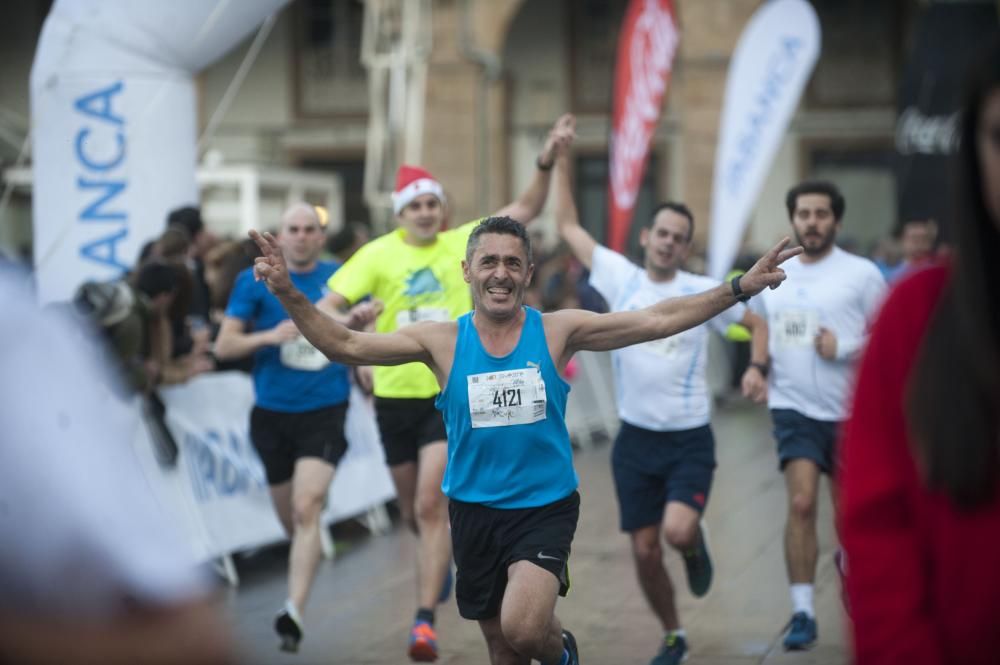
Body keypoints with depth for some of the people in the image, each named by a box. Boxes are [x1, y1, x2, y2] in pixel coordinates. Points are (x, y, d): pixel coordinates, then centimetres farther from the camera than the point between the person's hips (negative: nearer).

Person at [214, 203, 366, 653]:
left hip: (325, 413, -2)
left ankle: (294, 612, -22)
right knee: (290, 519, 13)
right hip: (272, 413, 2)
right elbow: (223, 346, 0)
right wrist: (269, 336, -16)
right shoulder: (255, 281, 2)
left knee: (307, 509, -18)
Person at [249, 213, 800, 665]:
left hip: (546, 507, -2)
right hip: (475, 510, 2)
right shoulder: (442, 341, -5)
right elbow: (345, 345, -8)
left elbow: (657, 320, -8)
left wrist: (740, 288, -14)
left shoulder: (558, 331, -6)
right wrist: (288, 292, -22)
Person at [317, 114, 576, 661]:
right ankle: (443, 554, 51)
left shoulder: (463, 243, -1)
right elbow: (326, 307, -7)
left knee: (431, 506, -15)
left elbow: (525, 211, -4)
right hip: (396, 396, 2)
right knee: (412, 512, 18)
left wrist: (546, 162, -18)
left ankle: (425, 620, -14)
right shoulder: (378, 255, -3)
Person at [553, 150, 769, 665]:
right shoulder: (621, 278, 0)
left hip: (690, 439, -2)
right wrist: (561, 161, 2)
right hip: (635, 438, 2)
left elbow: (758, 323, 11)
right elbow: (568, 225, 6)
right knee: (644, 551, 4)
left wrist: (757, 367, -7)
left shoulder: (703, 292, -3)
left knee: (678, 531, -23)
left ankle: (696, 546, 14)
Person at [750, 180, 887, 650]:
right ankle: (802, 613, -11)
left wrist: (844, 348, -18)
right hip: (795, 408, 1)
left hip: (851, 412, -1)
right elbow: (760, 330, 23)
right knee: (801, 504, -14)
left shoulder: (861, 274, -5)